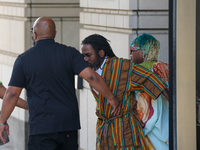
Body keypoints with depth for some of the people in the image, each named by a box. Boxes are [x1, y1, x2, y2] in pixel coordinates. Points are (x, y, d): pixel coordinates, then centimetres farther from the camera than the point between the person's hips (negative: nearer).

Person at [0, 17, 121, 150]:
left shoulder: (24, 59, -1)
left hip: (42, 127, -3)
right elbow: (91, 76, -9)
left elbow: (12, 94, -3)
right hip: (69, 124, 3)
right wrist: (112, 98, 1)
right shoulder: (69, 53, 1)